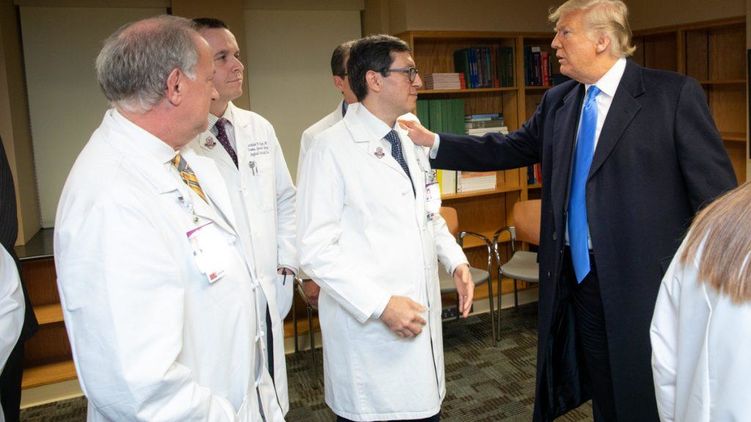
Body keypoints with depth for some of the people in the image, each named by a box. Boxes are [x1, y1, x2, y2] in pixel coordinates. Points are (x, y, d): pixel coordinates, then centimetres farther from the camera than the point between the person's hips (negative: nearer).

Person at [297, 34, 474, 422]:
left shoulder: (412, 144, 10)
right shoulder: (332, 148, -12)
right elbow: (316, 249, -16)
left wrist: (456, 260, 4)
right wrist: (380, 304, -20)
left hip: (421, 318, 7)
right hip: (368, 325, -6)